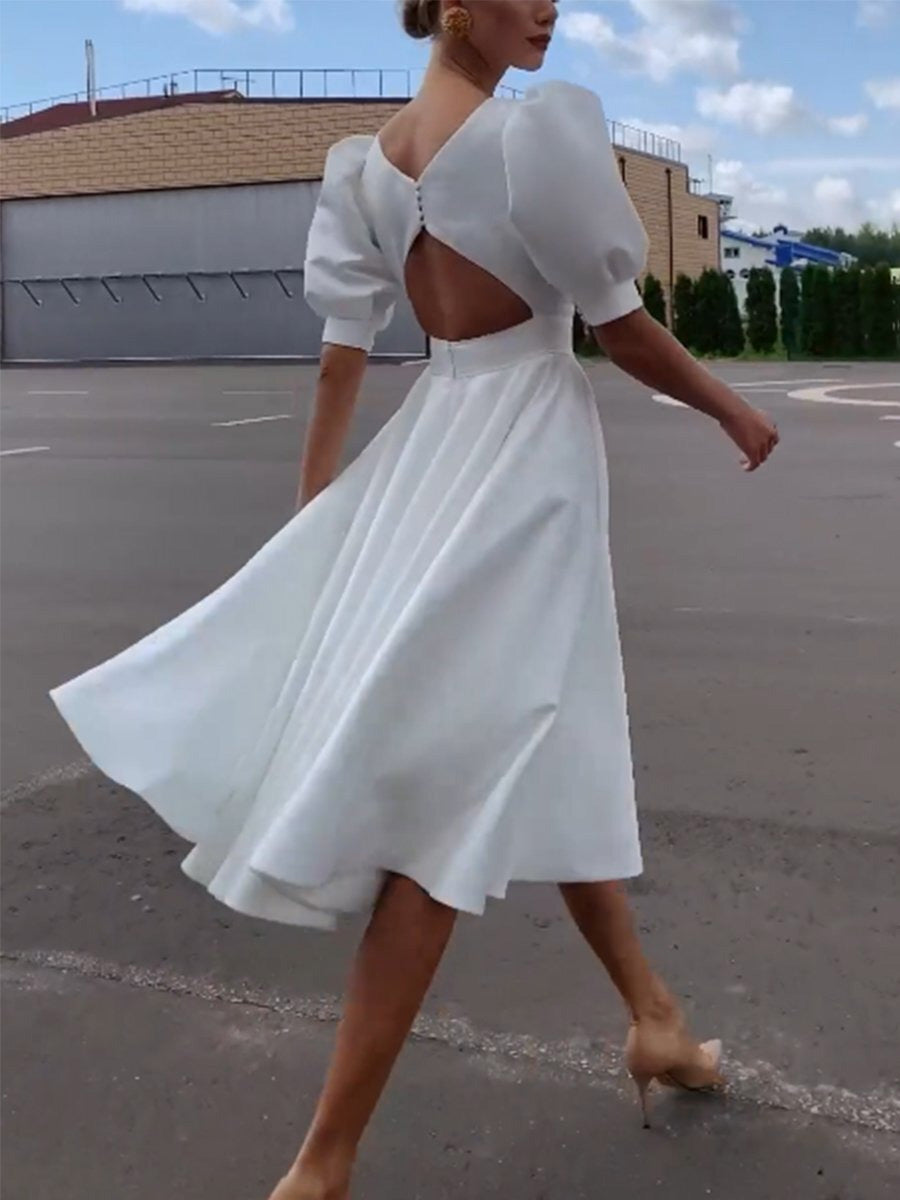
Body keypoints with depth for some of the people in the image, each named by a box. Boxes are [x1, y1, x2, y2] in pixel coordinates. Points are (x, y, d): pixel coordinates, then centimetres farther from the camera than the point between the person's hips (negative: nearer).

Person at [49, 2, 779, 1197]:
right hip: (523, 450, -8)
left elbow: (346, 344, 6)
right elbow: (622, 327, -10)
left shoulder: (367, 160, 7)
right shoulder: (544, 124, -14)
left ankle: (653, 1015, 36)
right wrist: (735, 408, 6)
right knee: (459, 785, -5)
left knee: (547, 750, 18)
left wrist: (317, 500, 12)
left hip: (437, 442, 8)